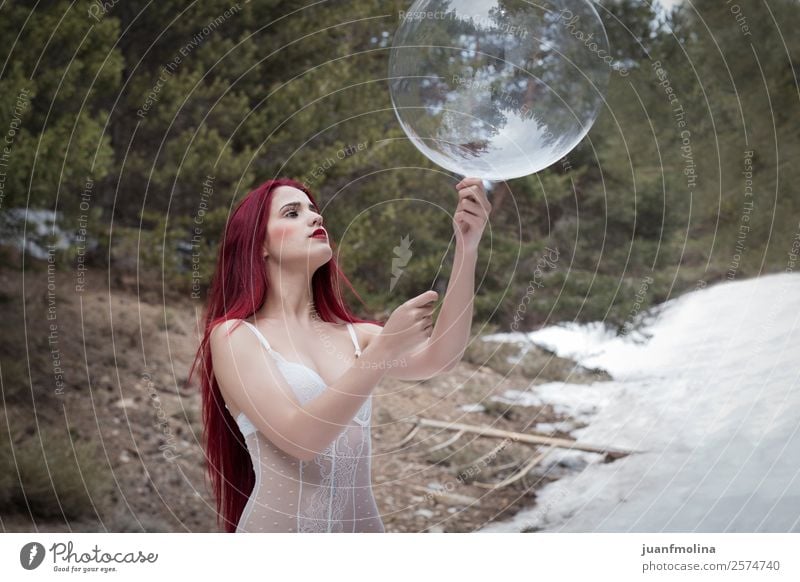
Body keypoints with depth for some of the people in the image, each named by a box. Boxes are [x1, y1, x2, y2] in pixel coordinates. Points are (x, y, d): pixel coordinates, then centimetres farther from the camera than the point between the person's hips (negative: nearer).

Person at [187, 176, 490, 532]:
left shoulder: (354, 336, 6)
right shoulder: (234, 335, -6)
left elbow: (437, 359, -11)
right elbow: (300, 437, -18)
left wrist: (467, 248, -19)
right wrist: (386, 347, -24)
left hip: (363, 525, 4)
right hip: (278, 524, -4)